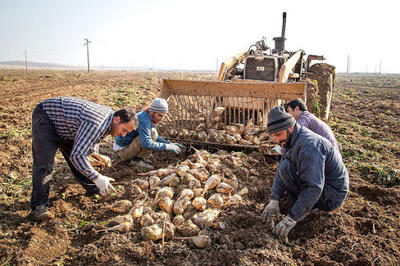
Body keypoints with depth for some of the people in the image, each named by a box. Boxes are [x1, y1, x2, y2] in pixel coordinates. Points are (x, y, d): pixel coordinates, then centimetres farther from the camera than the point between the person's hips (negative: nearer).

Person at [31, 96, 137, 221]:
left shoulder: (109, 114, -8)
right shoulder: (95, 124, -39)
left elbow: (94, 139, 11)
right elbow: (76, 155, -41)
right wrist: (97, 177, -39)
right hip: (45, 117, -8)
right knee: (44, 162, -16)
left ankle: (93, 189, 24)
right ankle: (39, 205, -5)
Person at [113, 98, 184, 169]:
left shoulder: (148, 116, 3)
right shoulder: (144, 120, -26)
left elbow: (156, 138, 12)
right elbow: (146, 144, -37)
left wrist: (170, 144, -1)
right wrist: (167, 147, -31)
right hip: (122, 150, -9)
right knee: (153, 133, -24)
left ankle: (134, 156, 9)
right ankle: (137, 159, -11)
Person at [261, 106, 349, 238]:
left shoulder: (309, 144, -28)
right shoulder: (293, 139, 3)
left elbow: (314, 187, -33)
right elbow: (280, 172, 2)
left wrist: (291, 219, -32)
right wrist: (274, 199, -10)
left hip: (332, 196, -10)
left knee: (286, 167, -21)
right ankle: (310, 206, 12)